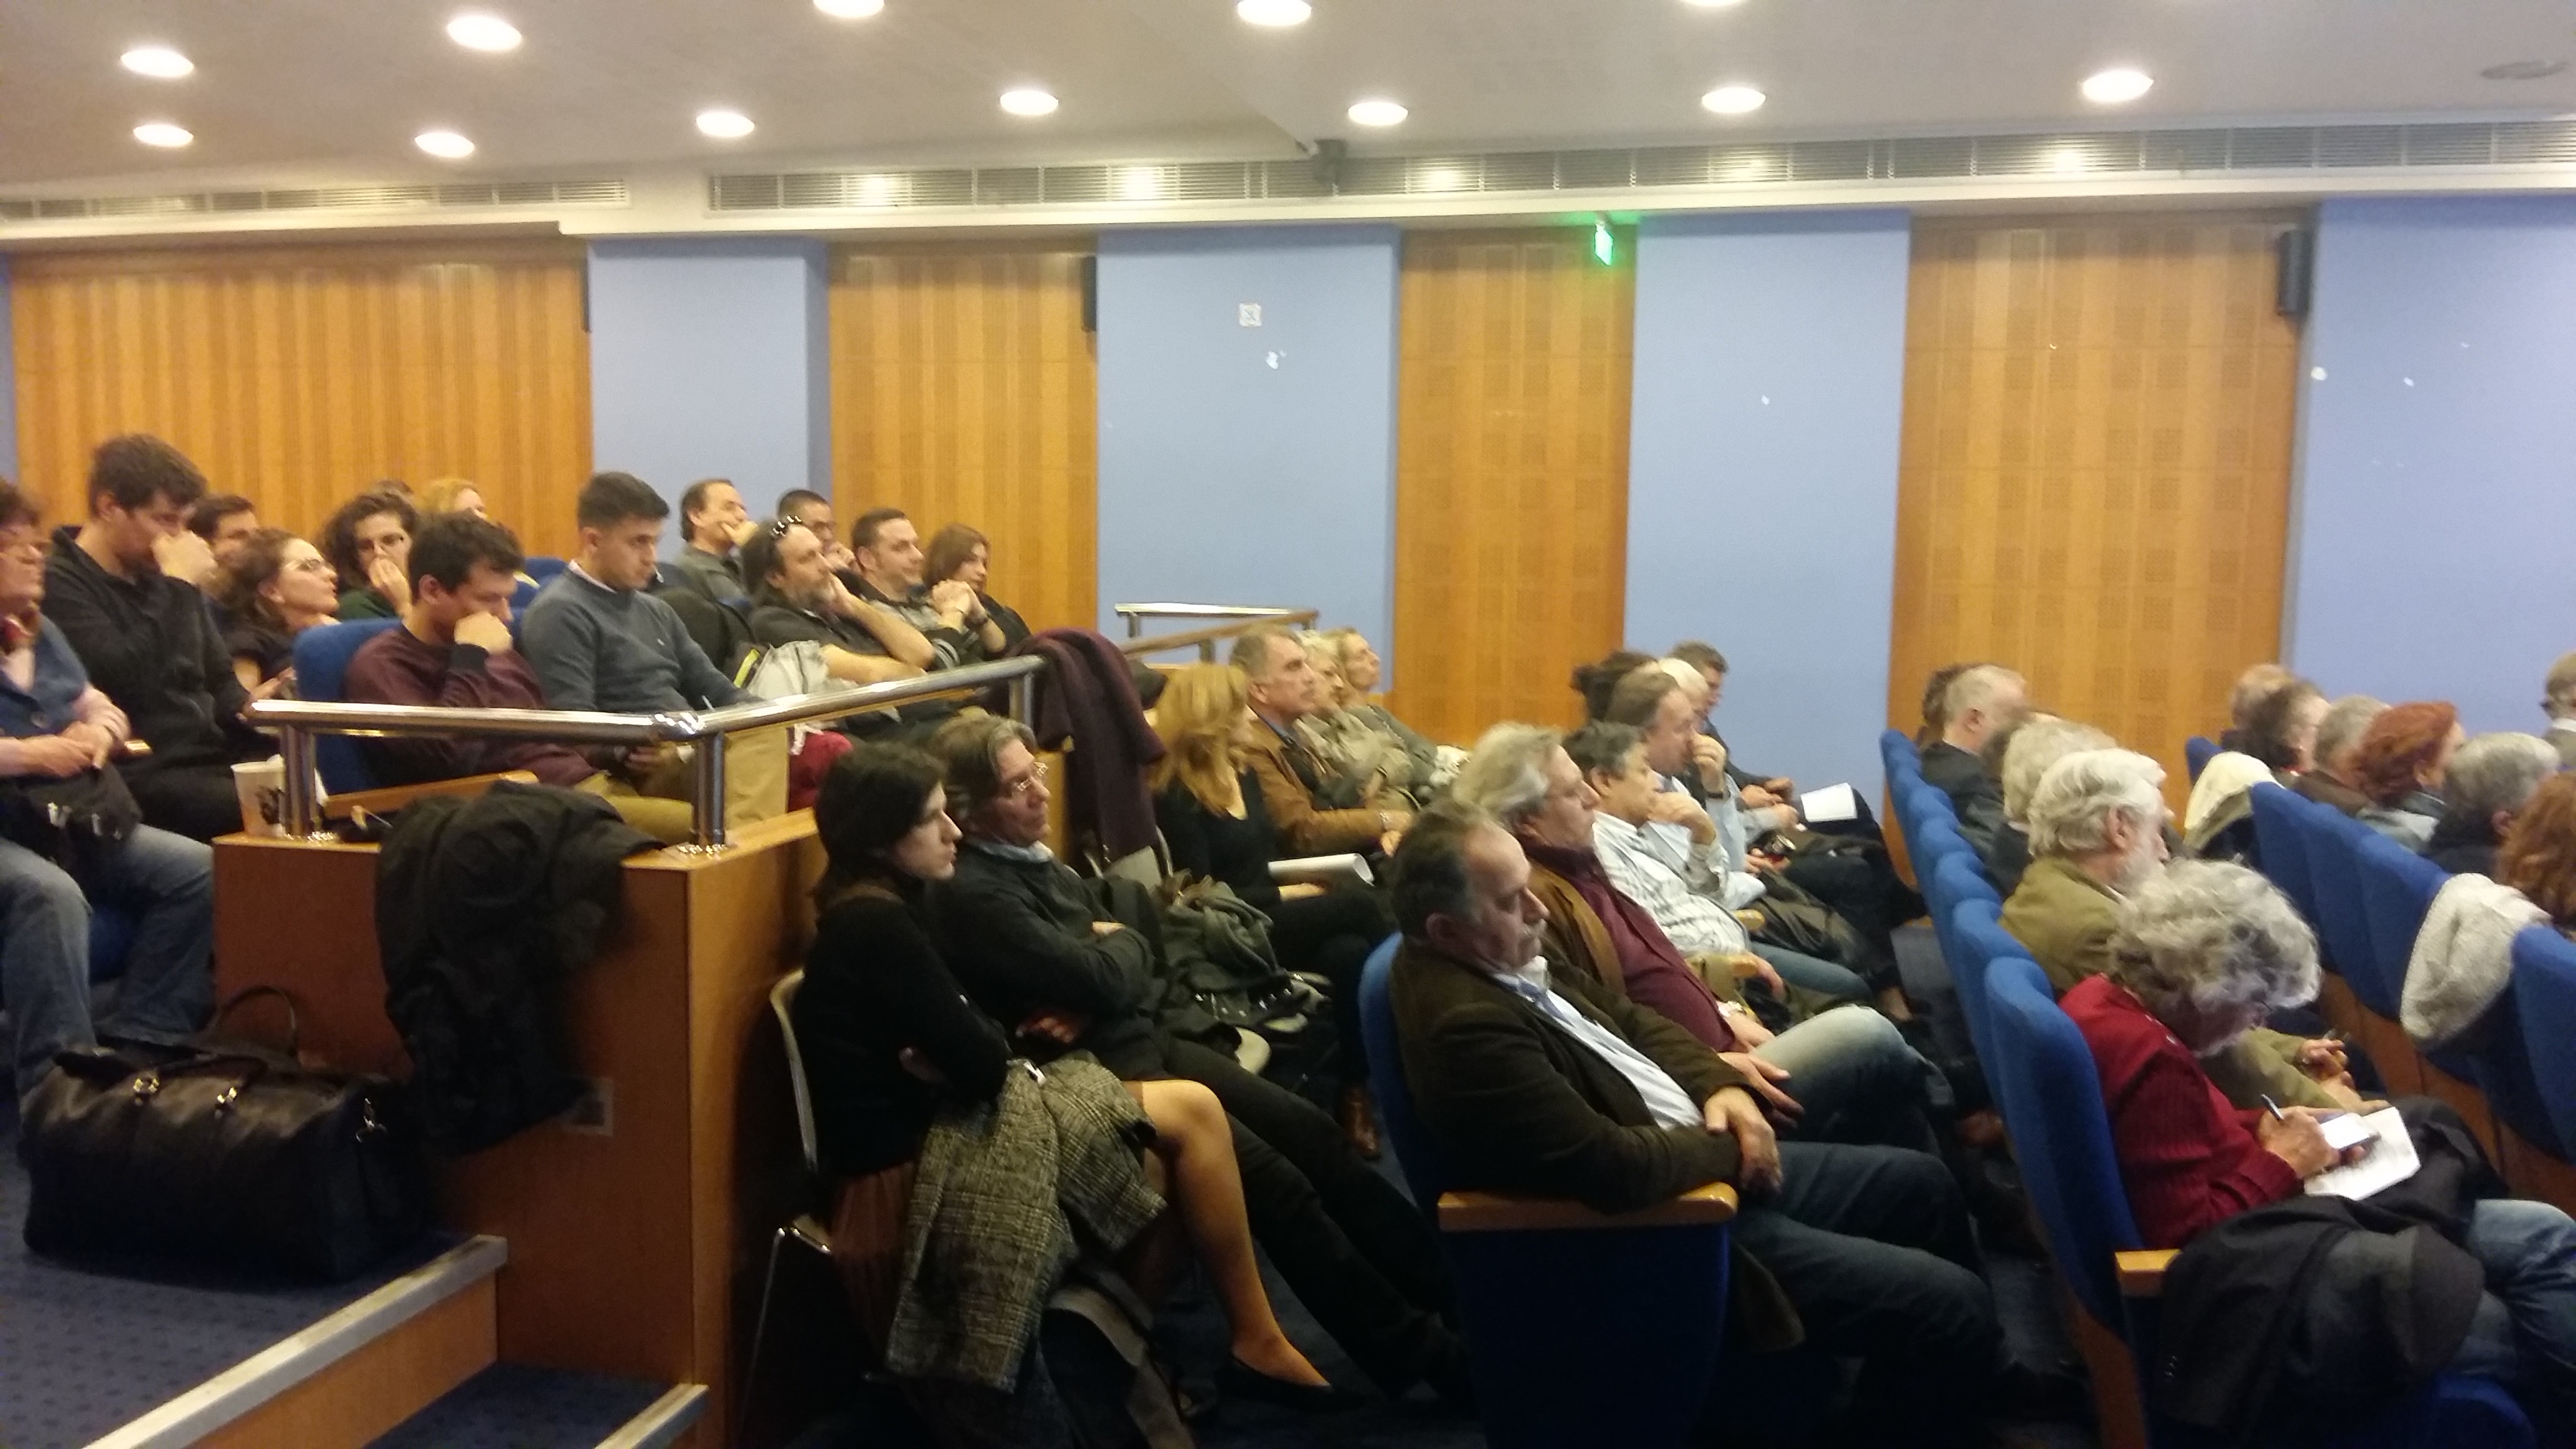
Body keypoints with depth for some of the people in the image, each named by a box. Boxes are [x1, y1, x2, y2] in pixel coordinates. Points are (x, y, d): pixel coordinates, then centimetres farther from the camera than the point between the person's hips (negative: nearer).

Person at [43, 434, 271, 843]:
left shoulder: (161, 577, 17)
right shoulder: (60, 583, -7)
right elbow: (127, 682, -22)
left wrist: (246, 706, 1)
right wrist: (178, 587, -15)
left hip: (213, 754, 8)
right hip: (142, 774, -7)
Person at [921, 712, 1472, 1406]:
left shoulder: (1035, 858, 12)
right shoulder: (970, 895, -17)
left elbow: (1139, 953, 12)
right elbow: (1106, 977, -23)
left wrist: (1093, 1001, -10)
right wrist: (1118, 944, 1)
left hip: (1140, 1038, 9)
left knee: (1313, 1132, 1)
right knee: (1274, 1180, -16)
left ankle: (1450, 1285, 8)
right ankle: (1419, 1350, -7)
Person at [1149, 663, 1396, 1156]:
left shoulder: (1243, 776, 15)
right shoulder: (1177, 797, -10)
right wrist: (1283, 896, -12)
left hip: (1265, 917, 8)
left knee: (1351, 952, -26)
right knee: (1359, 906, -25)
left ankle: (1358, 1092, -24)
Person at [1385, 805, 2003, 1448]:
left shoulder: (1508, 958, 0)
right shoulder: (1464, 1024, -31)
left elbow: (1627, 1017, 14)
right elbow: (1612, 1167, -32)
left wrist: (1720, 1086, -4)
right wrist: (1727, 1147, -14)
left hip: (1703, 1164, 10)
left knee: (1920, 1182, 20)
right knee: (1948, 1302, -11)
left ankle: (1977, 1384, 40)